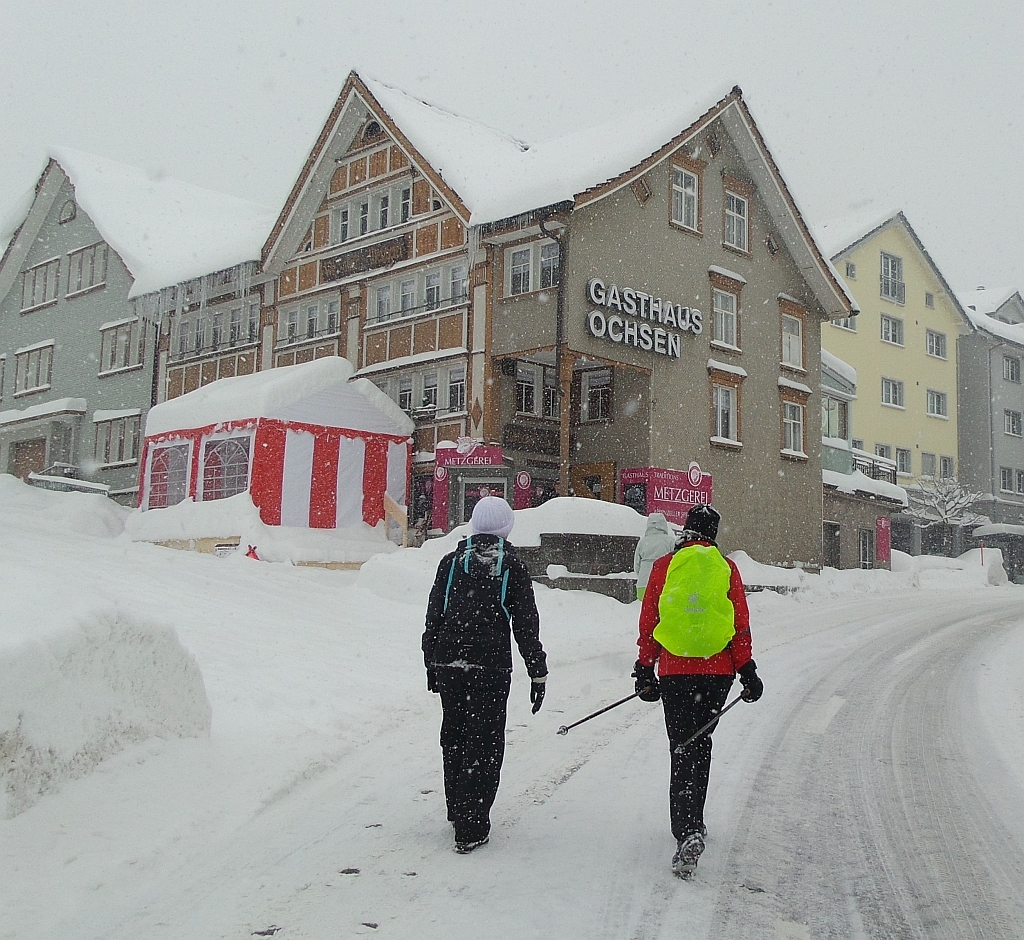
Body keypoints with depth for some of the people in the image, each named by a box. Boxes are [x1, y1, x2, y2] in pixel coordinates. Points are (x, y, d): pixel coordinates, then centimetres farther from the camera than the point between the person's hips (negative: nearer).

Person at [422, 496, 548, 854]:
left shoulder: (451, 562, 7)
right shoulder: (511, 564, -1)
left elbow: (433, 617, 10)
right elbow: (526, 623, -1)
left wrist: (431, 664, 18)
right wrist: (538, 672, 5)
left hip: (447, 664, 4)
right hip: (490, 667, -3)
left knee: (453, 738, 17)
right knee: (484, 743, 2)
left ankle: (457, 811, 31)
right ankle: (470, 829, 0)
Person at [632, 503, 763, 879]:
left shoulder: (664, 566, 1)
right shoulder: (726, 568, 3)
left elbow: (648, 623, 3)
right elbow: (741, 626, 1)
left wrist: (644, 671, 10)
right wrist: (747, 671, 7)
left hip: (675, 672, -1)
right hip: (717, 672, 1)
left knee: (682, 751, 2)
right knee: (700, 745, 17)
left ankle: (687, 833, -11)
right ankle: (692, 823, 24)